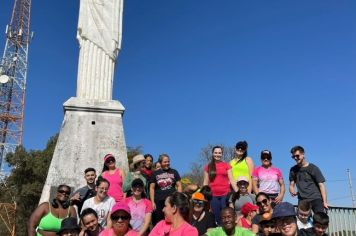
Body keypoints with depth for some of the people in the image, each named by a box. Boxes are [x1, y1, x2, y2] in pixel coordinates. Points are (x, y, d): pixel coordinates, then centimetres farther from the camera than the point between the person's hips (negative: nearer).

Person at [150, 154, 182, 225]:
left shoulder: (174, 172, 8)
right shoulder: (155, 174, 8)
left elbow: (179, 186, 8)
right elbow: (152, 188, 8)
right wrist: (152, 202, 1)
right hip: (159, 201, 0)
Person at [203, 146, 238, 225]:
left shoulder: (226, 165, 7)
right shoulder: (208, 167, 10)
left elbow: (231, 180, 4)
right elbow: (205, 182, 11)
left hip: (225, 194, -1)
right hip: (213, 195, 1)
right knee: (216, 217, 4)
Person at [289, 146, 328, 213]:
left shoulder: (313, 168, 0)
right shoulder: (293, 170, 10)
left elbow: (321, 185, -2)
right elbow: (291, 185, 14)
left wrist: (325, 202, -11)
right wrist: (292, 192, -11)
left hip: (316, 199, -3)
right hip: (302, 200, 3)